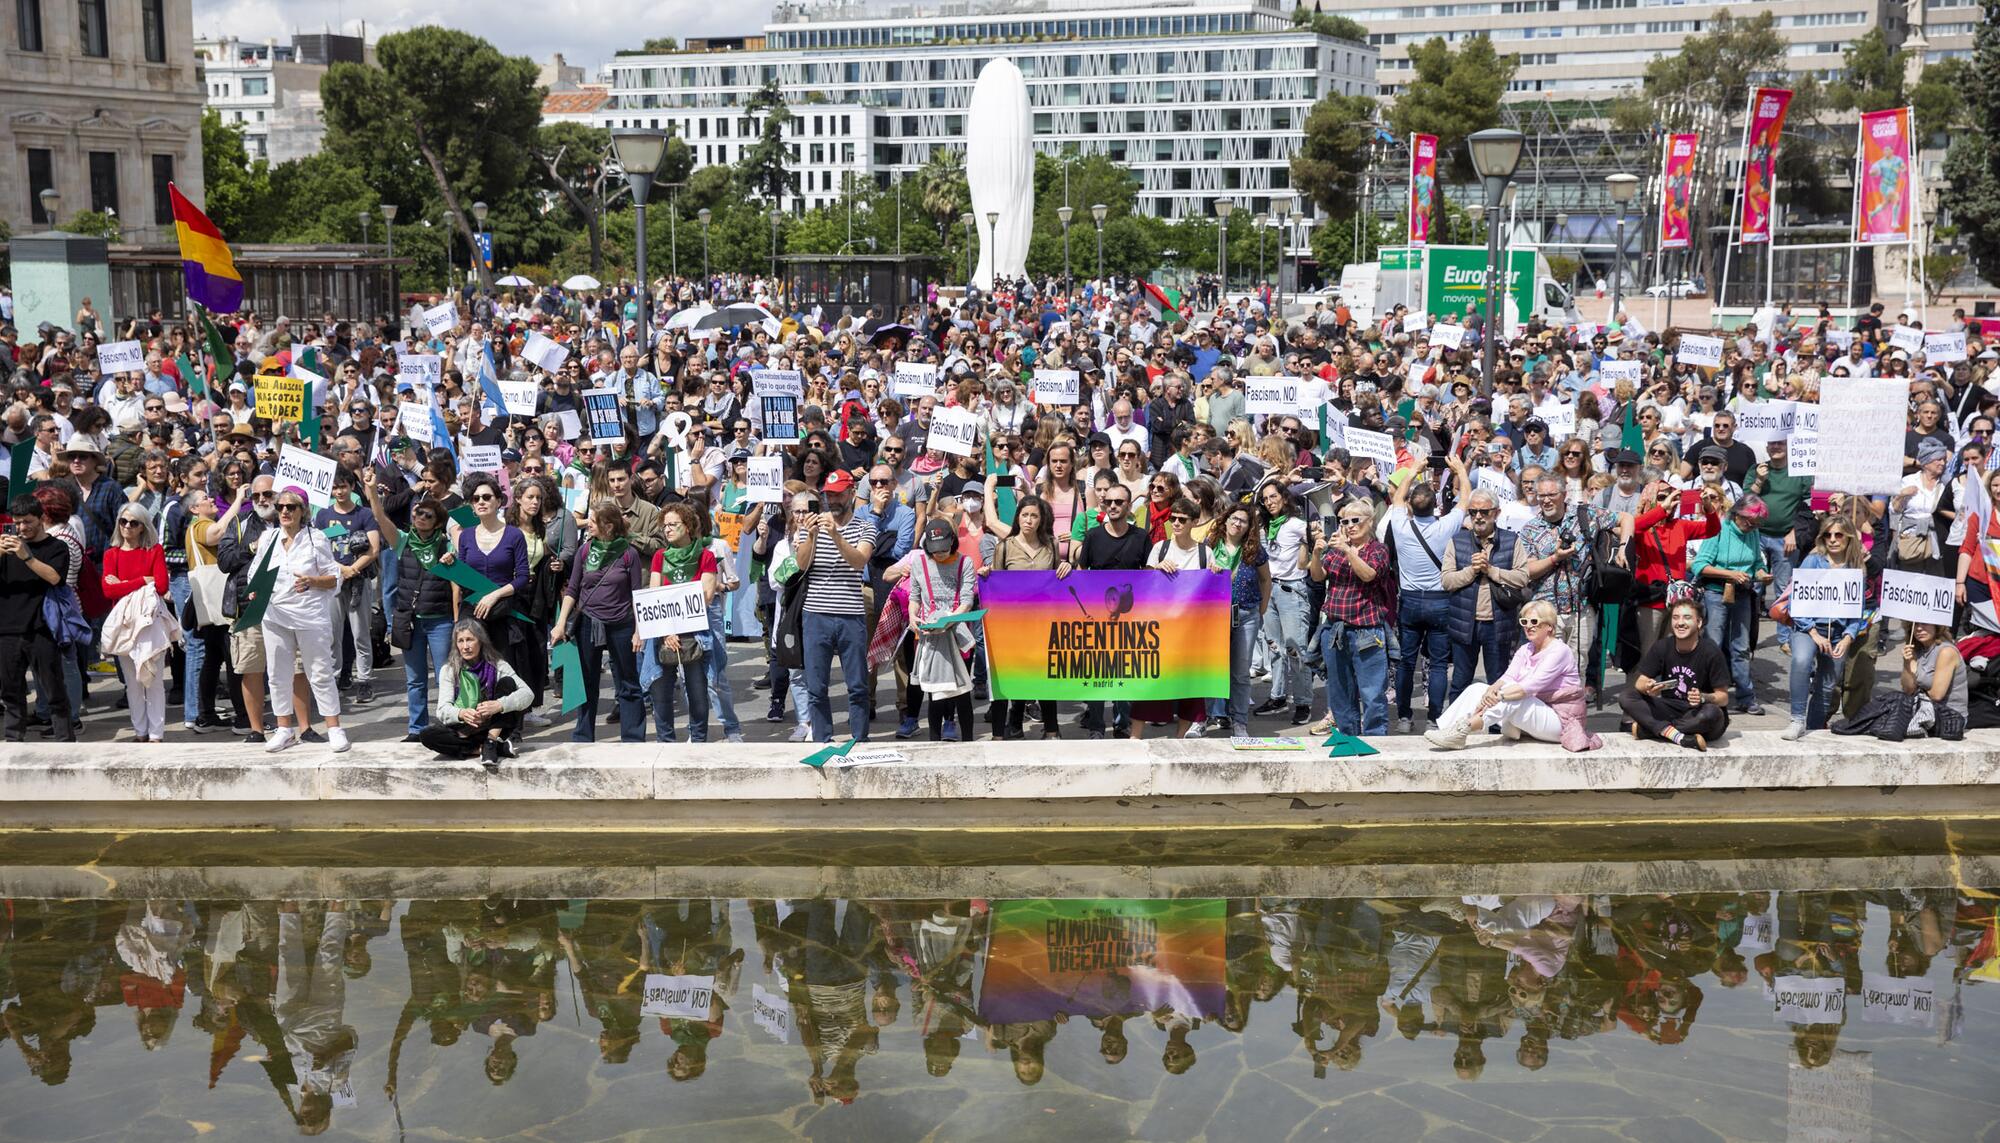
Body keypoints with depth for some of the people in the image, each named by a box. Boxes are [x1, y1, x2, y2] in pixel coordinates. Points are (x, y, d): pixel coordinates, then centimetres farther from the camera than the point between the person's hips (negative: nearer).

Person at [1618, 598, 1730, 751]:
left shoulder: (1710, 651, -14)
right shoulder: (1662, 647, -1)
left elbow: (1723, 697, -12)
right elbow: (1639, 683, -4)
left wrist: (1704, 698, -34)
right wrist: (1648, 688, -28)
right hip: (1670, 709, 4)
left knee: (1712, 713, -38)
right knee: (1625, 697, -15)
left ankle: (1645, 729, -24)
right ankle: (1680, 737, -29)